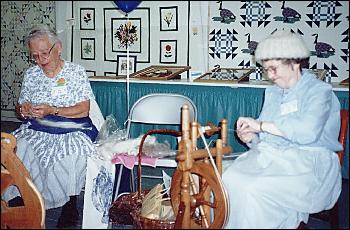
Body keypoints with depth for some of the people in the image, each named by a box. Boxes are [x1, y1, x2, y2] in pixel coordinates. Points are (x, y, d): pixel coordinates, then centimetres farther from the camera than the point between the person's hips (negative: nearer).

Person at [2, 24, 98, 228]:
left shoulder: (76, 72, 1)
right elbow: (20, 106, 20)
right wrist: (23, 109, -6)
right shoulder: (31, 75, 14)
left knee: (70, 155, -35)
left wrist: (52, 110, -18)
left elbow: (84, 110, -6)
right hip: (36, 130, 4)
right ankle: (19, 203, -12)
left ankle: (70, 206, -12)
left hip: (71, 131, -3)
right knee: (17, 150, -27)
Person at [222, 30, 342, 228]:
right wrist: (251, 137, -3)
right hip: (270, 156, 7)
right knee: (229, 178, -22)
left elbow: (308, 131, -24)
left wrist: (261, 125, -20)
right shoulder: (272, 92, 19)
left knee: (254, 189, -31)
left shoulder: (319, 90, -5)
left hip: (308, 162, -6)